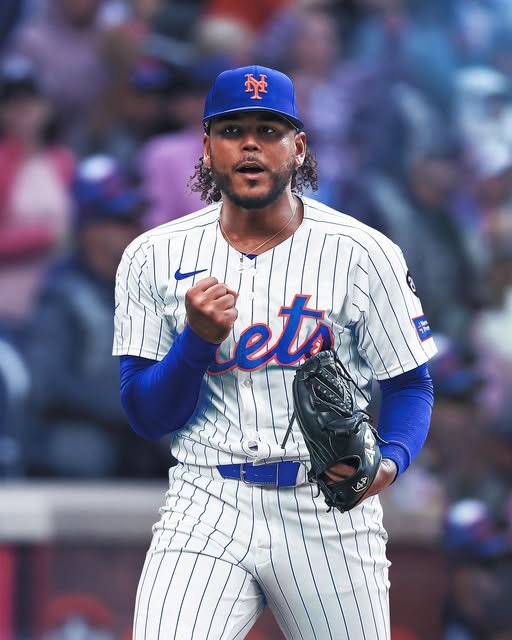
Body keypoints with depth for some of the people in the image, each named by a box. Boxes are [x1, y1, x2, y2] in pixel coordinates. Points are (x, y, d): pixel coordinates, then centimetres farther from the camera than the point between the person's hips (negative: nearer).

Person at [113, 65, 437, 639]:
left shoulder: (363, 254, 0)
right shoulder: (154, 258, 3)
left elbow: (409, 384, 5)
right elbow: (145, 418, 3)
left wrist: (390, 461, -16)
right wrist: (198, 338, -16)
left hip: (331, 510, 0)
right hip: (205, 506, 0)